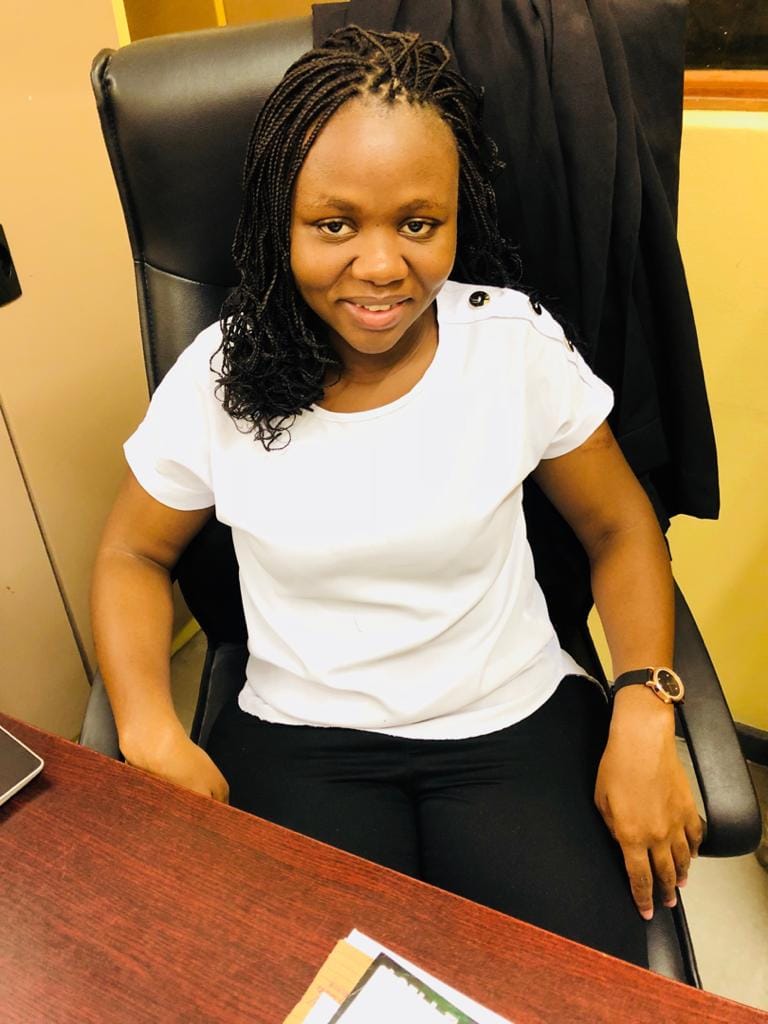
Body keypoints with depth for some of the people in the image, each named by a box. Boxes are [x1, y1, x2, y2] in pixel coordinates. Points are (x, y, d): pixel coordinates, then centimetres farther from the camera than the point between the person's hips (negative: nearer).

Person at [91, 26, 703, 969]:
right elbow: (133, 553, 5)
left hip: (517, 720, 1)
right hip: (297, 737, 1)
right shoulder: (218, 376, -8)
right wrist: (150, 732, -11)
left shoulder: (517, 340, -9)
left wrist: (644, 713, -12)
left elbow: (619, 533, 2)